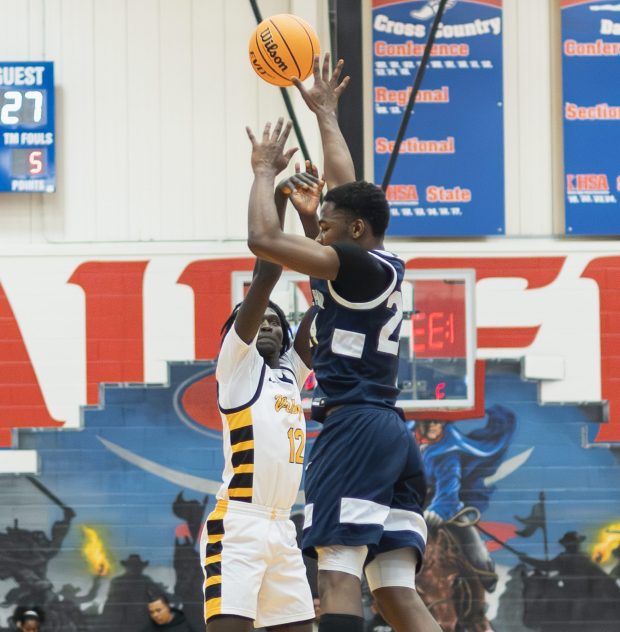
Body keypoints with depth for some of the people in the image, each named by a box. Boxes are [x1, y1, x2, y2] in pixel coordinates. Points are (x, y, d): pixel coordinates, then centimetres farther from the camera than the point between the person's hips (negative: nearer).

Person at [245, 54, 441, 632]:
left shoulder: (355, 263, -6)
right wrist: (325, 114, 44)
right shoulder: (388, 267, 18)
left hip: (352, 427, -9)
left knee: (337, 569, -16)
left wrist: (266, 170, 4)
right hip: (393, 433, 9)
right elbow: (348, 192, 33)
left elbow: (263, 239, -12)